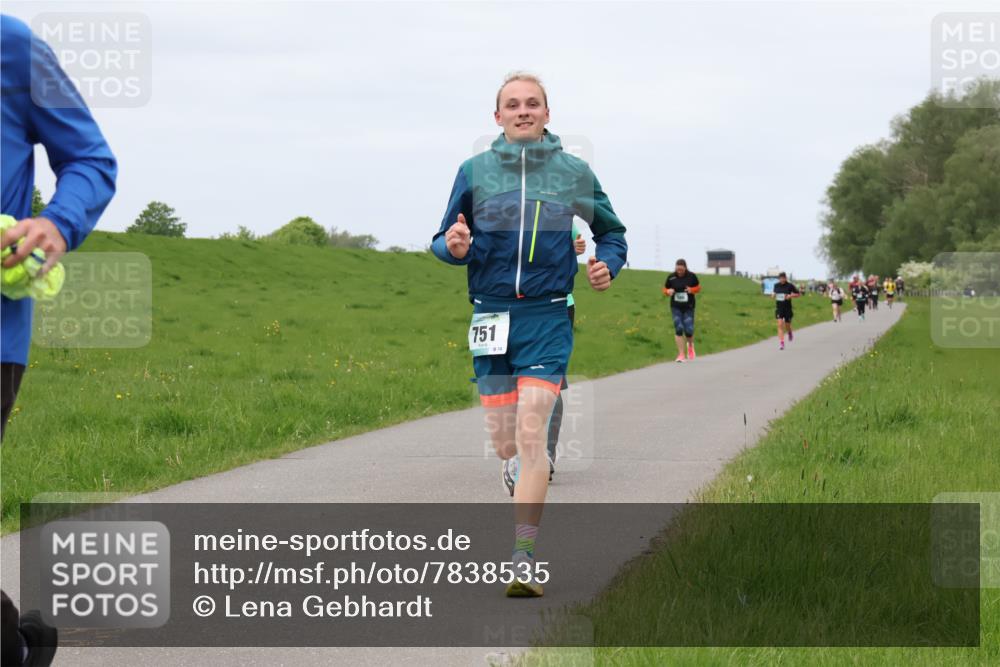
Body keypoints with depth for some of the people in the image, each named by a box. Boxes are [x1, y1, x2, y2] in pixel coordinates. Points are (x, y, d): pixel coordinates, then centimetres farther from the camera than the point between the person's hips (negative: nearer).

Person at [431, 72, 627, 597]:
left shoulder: (573, 173, 4)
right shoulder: (474, 172, 5)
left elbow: (611, 231, 18)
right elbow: (444, 241, 12)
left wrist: (607, 265, -3)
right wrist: (453, 247, -12)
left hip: (547, 317, -2)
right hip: (491, 316, 2)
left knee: (530, 433, -14)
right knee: (504, 444, 4)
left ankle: (524, 559, -12)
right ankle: (528, 489, 40)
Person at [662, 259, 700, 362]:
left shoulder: (691, 276, -4)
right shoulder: (671, 277, -2)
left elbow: (698, 287, 9)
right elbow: (665, 289, 10)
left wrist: (692, 290, -13)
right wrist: (668, 292, -14)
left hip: (688, 307, 0)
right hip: (676, 307, 1)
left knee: (689, 330, -5)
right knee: (678, 329, -9)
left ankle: (690, 345, 31)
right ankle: (681, 355, -3)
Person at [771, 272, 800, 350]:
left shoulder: (790, 286, -8)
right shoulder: (776, 285, 2)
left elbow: (799, 294, -1)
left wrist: (790, 296, -16)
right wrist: (773, 295, -3)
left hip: (788, 308, -2)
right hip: (779, 308, 2)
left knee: (787, 325, 10)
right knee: (780, 324, -13)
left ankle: (790, 333, 48)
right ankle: (781, 343, -14)